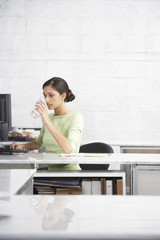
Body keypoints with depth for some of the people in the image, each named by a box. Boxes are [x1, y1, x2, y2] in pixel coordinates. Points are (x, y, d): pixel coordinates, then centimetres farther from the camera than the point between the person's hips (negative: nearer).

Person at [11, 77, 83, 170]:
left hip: (69, 170, -6)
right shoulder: (49, 117, 11)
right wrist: (22, 146, 7)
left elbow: (69, 149, -26)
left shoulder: (75, 117, -9)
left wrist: (47, 121, -27)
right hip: (50, 169, 6)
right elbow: (39, 143, 28)